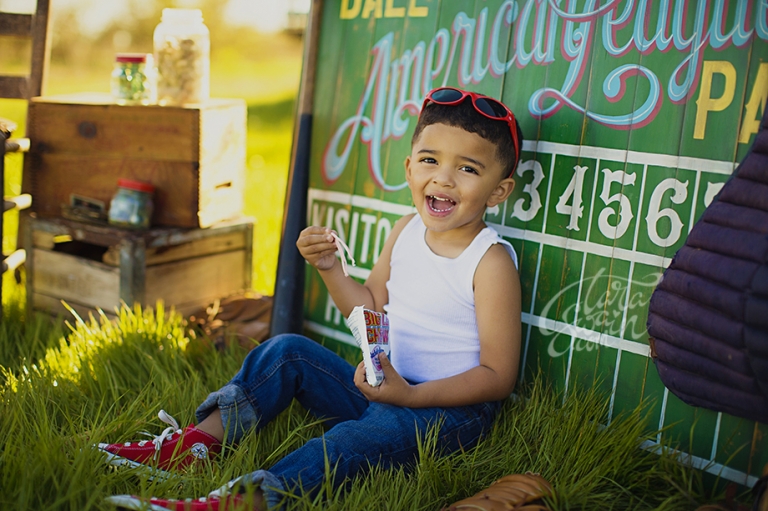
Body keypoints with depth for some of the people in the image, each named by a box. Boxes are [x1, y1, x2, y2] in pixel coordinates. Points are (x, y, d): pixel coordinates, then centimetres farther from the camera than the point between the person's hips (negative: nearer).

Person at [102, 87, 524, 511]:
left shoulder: (491, 262, -15)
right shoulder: (406, 231, 6)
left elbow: (498, 375, -16)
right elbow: (369, 309, 17)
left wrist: (411, 395, -28)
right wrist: (329, 267, -1)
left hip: (450, 407, -7)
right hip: (387, 387, 7)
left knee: (389, 425, -38)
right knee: (288, 352, -3)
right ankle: (199, 441, -7)